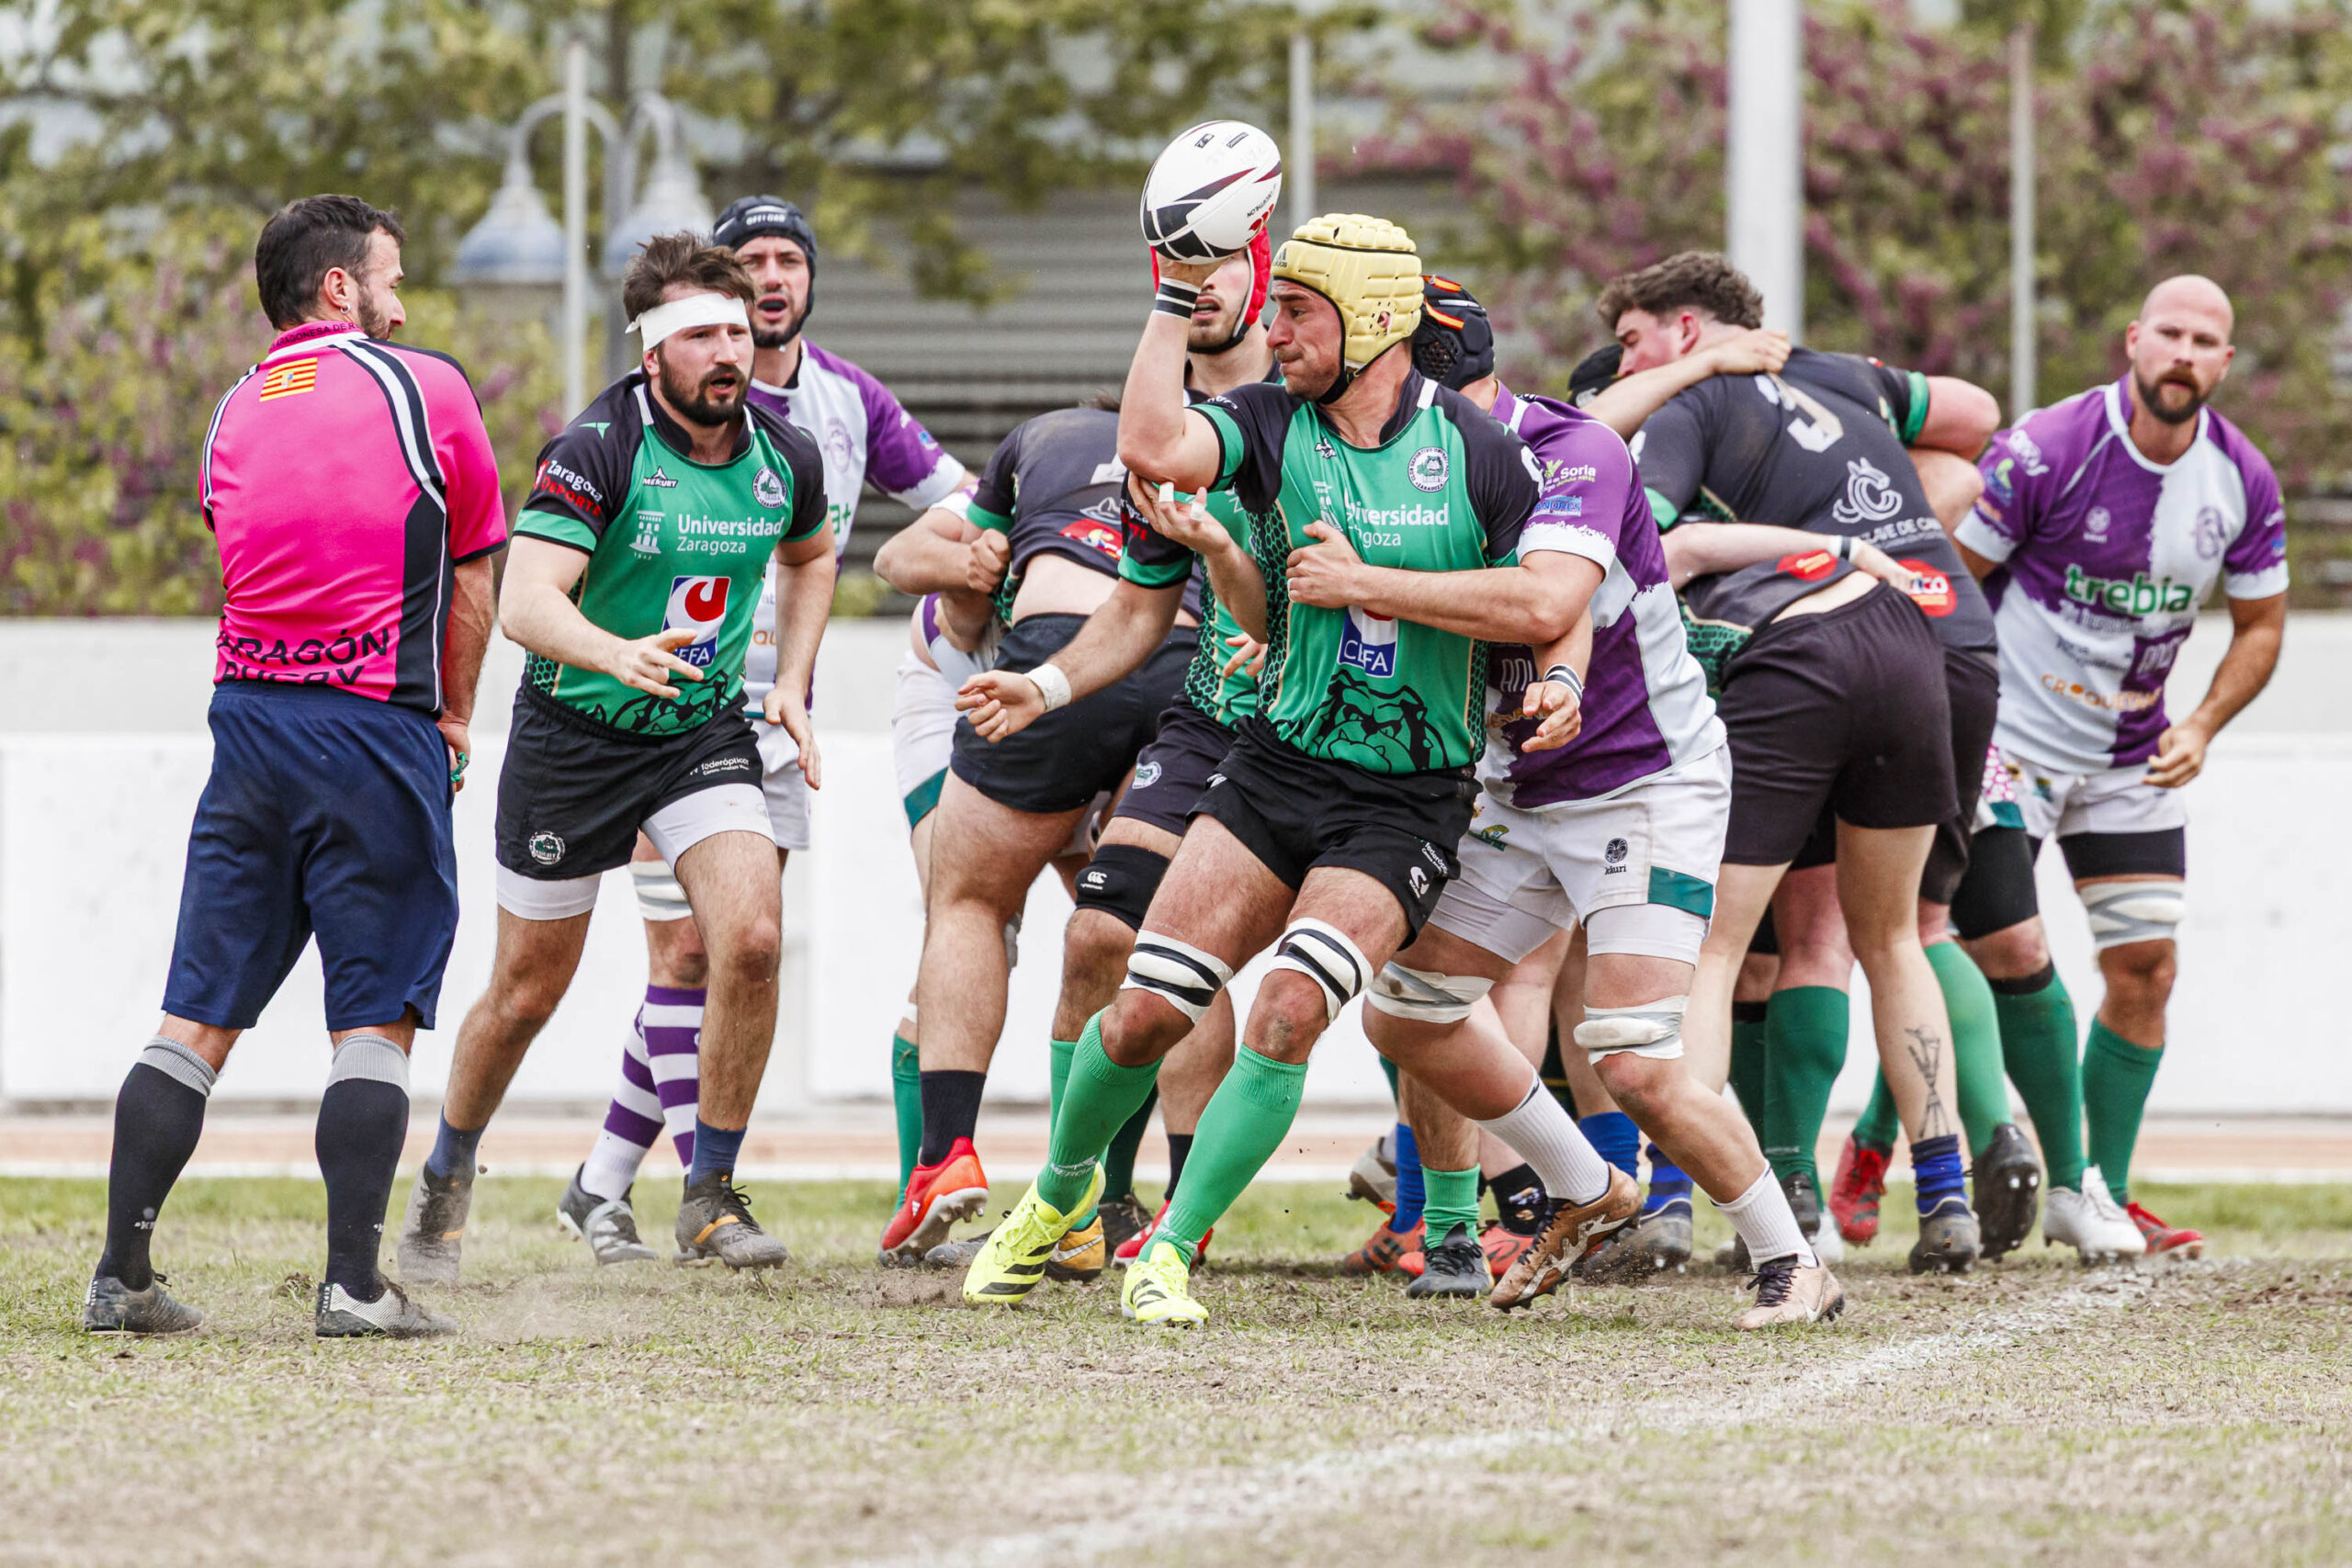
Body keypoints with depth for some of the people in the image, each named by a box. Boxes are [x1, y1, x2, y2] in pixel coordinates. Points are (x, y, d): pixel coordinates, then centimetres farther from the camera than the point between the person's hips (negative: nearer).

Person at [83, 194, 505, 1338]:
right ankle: (353, 1283, -6)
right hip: (377, 726, -4)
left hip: (248, 718, 4)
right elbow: (472, 578, 5)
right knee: (374, 1016, 0)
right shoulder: (427, 389, -1)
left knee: (198, 1014, 6)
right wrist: (453, 719, 18)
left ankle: (122, 1275, 4)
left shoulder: (235, 415, 12)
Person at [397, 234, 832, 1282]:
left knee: (750, 937, -19)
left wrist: (792, 682, 9)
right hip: (574, 734, -3)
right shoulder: (597, 449, -21)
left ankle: (709, 1198, -5)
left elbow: (809, 557, 20)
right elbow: (523, 601, -32)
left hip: (705, 728, 3)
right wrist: (617, 654, -50)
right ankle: (444, 1184, 32)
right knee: (527, 993, 6)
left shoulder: (784, 455, -4)